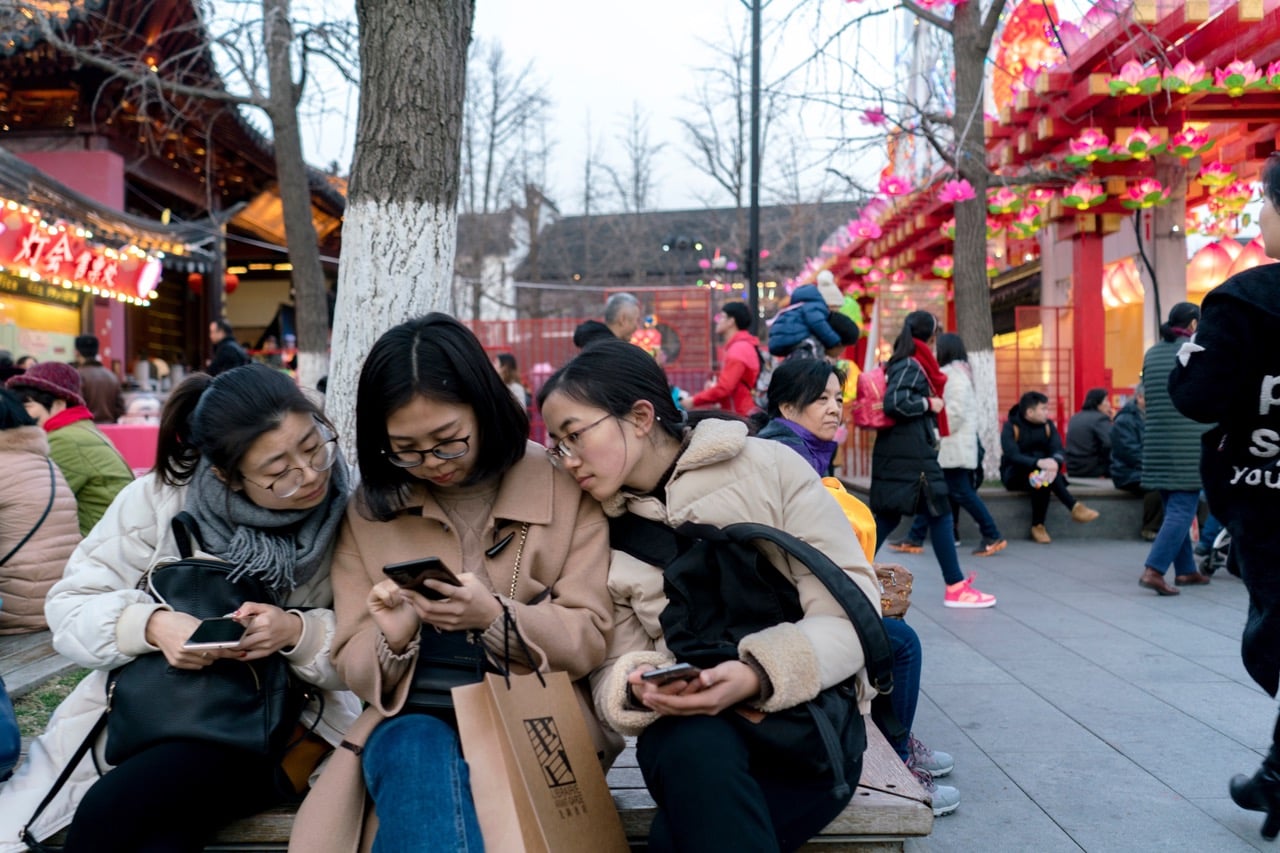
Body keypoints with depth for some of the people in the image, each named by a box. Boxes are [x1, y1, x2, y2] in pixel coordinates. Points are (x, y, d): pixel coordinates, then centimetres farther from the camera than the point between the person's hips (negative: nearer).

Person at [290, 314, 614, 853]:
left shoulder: (564, 488, 0)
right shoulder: (370, 509, 6)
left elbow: (589, 642, -3)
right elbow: (355, 668, 7)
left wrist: (495, 617, -22)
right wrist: (394, 640, -18)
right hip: (414, 721, 2)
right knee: (420, 757, -33)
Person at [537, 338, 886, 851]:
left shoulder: (768, 467, -5)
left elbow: (852, 612, -10)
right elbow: (612, 674, 6)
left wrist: (757, 676, -27)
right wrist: (639, 686, -19)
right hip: (690, 731, 3)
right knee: (696, 747, -34)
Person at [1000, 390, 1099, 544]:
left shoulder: (1048, 425, 2)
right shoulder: (1010, 427, -12)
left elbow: (1057, 451, -12)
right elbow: (1012, 456, -29)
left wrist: (1055, 462, -39)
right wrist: (1039, 463, -47)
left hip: (1038, 472, 4)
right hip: (1014, 475, -4)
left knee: (1043, 480, -33)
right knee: (1040, 473, -34)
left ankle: (1038, 526, -31)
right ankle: (1074, 507, -37)